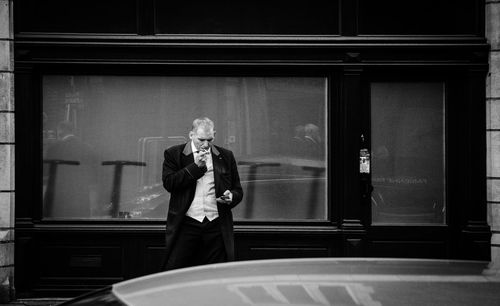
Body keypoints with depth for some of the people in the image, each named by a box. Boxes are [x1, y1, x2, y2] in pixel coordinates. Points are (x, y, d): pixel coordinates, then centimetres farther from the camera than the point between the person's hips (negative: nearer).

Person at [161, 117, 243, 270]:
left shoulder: (226, 156, 12)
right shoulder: (173, 154, 6)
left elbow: (238, 190, 16)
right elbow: (168, 183, -8)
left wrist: (231, 197, -7)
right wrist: (196, 166, -12)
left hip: (216, 228, 2)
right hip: (186, 225, -2)